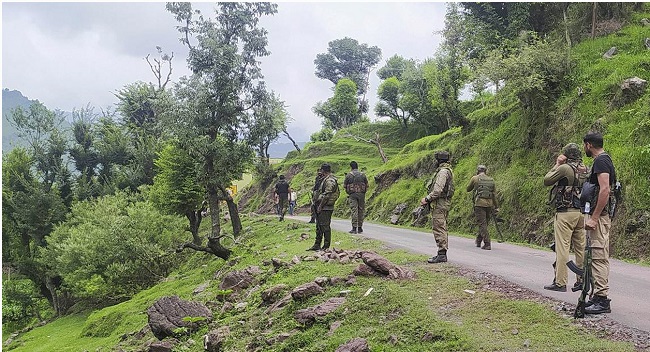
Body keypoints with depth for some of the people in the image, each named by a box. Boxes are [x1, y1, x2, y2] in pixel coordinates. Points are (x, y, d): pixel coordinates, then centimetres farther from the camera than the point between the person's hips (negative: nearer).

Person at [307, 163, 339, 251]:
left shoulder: (330, 181, -16)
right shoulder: (326, 179, 17)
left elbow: (327, 195, -21)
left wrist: (320, 206, -18)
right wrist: (318, 205, 17)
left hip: (325, 207, -10)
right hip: (322, 207, 10)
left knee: (325, 227, -6)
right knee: (319, 226, 13)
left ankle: (326, 246, -1)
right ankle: (317, 245, 19)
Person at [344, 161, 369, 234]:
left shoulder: (349, 175, -2)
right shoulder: (363, 175, 4)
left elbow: (344, 186, 1)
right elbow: (367, 185, 6)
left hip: (352, 195, -2)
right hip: (361, 195, 2)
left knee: (354, 211, -3)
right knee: (360, 211, 8)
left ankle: (354, 228, -9)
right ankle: (360, 228, 13)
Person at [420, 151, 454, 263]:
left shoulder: (443, 171, -15)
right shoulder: (447, 170, 19)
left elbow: (438, 189, -23)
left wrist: (427, 199, -17)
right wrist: (428, 199, 15)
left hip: (439, 204, -11)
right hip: (443, 203, 11)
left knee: (439, 229, -11)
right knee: (442, 229, 13)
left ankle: (442, 254, -12)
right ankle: (442, 253, 17)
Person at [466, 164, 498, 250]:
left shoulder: (475, 178, 2)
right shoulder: (491, 180, 13)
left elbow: (468, 189, 15)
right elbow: (494, 195, 12)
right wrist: (496, 207, 15)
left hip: (479, 204, -4)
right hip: (489, 204, 4)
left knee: (482, 224, -4)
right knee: (484, 223, 16)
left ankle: (487, 244, -12)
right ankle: (478, 241, 28)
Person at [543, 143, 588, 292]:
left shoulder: (564, 168, -11)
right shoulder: (586, 169, 10)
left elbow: (546, 181, -1)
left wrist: (557, 164, 5)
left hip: (565, 213, -7)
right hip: (582, 212, 7)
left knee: (562, 248, -5)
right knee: (581, 248, 10)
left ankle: (560, 282, -5)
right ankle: (582, 280, 15)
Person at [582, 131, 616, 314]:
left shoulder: (600, 161, -14)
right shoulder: (605, 160, 19)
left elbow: (605, 190, -24)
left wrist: (594, 218, -25)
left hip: (599, 217, -11)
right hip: (599, 217, 11)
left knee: (599, 258, -11)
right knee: (598, 258, 13)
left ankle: (602, 300, -10)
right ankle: (597, 297, 19)